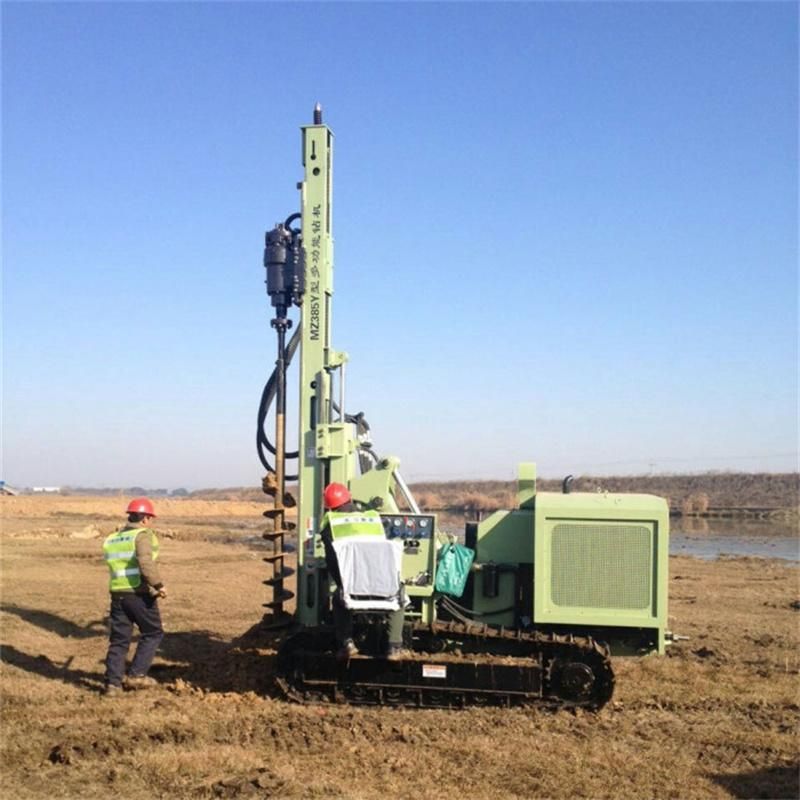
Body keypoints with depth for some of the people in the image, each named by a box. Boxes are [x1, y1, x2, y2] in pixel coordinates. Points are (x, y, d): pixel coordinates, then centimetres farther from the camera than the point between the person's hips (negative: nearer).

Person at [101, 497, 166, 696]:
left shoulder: (112, 540, 16)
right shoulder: (143, 535, -6)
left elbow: (114, 566, 13)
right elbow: (145, 562, -22)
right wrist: (158, 585, -16)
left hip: (117, 594, 6)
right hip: (139, 594, -6)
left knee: (119, 639, 11)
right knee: (153, 633, 10)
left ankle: (113, 682, 7)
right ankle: (136, 674, 4)